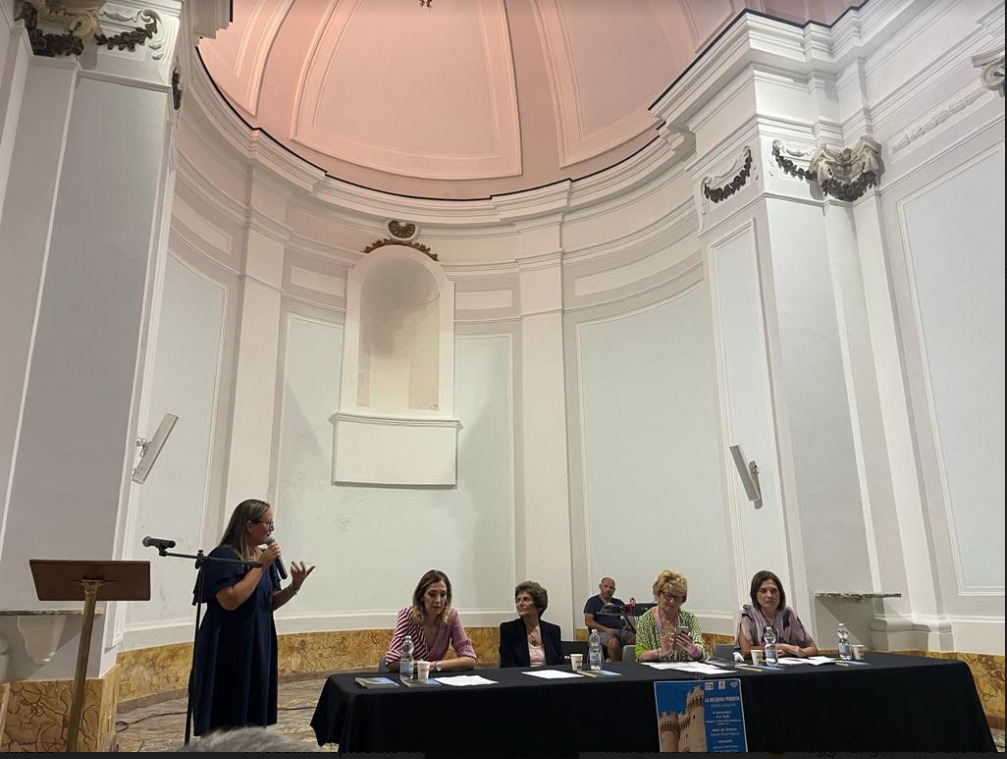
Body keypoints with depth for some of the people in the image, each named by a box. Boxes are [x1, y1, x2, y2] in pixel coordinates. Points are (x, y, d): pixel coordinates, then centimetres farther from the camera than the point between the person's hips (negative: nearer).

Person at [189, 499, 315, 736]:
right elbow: (230, 601, -26)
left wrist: (295, 585, -7)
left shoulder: (264, 557, 6)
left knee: (252, 716, 12)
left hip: (258, 648, 7)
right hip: (227, 650, -7)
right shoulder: (223, 556, -15)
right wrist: (261, 566, -21)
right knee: (224, 723, 1)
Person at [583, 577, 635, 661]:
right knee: (614, 642, -38)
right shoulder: (593, 601, 13)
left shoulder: (618, 602, 25)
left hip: (621, 630, 4)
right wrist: (606, 629, -12)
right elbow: (588, 621, 1)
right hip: (603, 631, -4)